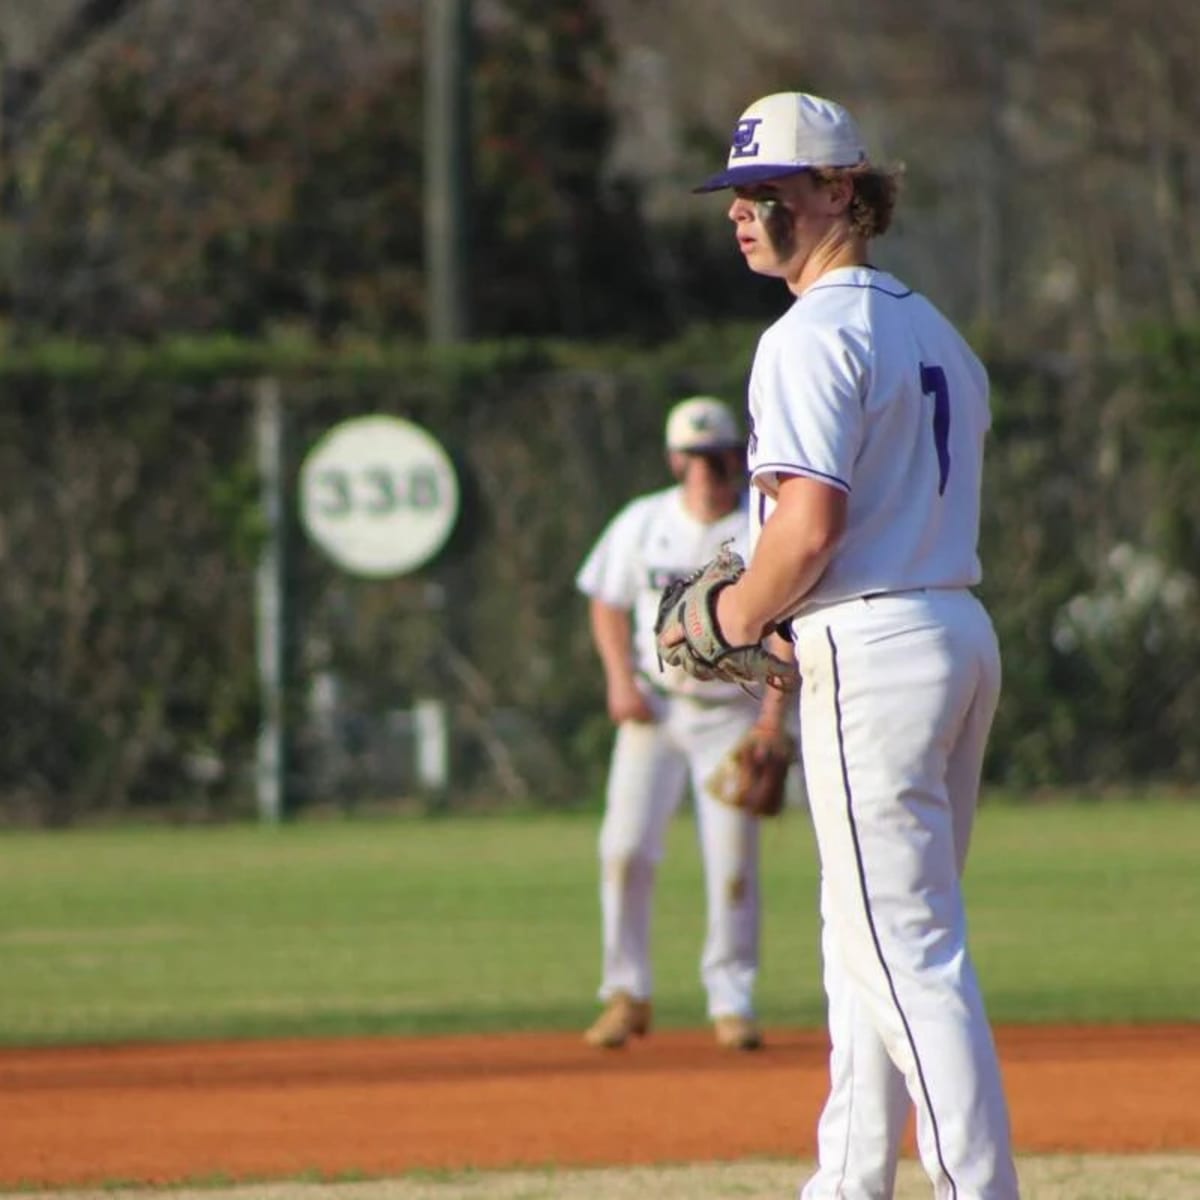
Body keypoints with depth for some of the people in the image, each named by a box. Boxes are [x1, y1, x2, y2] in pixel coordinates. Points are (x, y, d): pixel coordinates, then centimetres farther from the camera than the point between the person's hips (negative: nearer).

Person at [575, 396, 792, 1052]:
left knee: (732, 856, -6)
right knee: (626, 845, -6)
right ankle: (626, 993, 5)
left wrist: (777, 703, -16)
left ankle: (731, 999, 5)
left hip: (735, 712, -2)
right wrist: (620, 679, -2)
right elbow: (608, 603, 12)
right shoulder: (642, 523, 3)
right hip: (654, 705, 2)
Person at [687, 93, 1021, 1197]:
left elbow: (811, 520, -21)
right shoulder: (937, 333, 17)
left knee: (910, 950, -10)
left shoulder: (814, 337, -12)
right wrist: (787, 618, 17)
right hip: (962, 630, 10)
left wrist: (744, 612, -5)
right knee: (873, 941, 16)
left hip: (873, 650, -10)